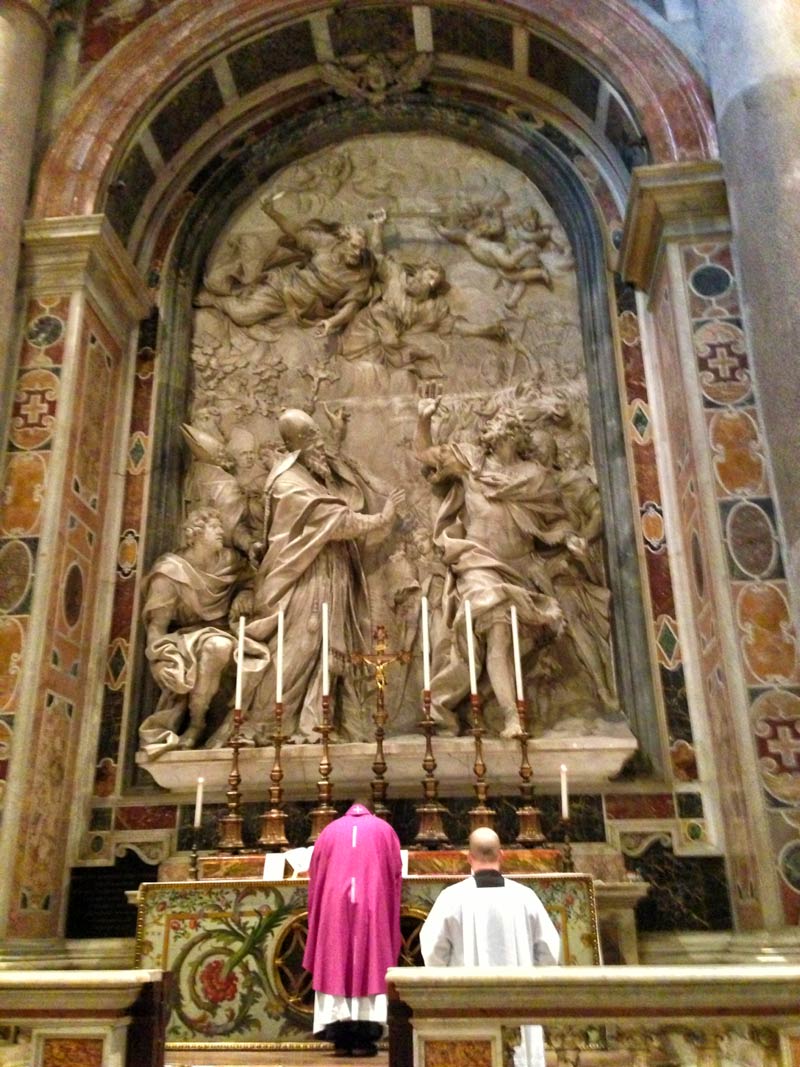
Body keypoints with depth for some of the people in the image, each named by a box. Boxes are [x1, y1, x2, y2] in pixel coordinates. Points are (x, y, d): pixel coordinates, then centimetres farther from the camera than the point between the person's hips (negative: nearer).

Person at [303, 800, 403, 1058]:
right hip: (374, 906, -1)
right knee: (371, 968, 1)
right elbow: (395, 875, 12)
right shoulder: (384, 830, 14)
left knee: (336, 968, 4)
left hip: (334, 906, 1)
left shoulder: (330, 831, 17)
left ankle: (340, 1037, 0)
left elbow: (315, 878, 14)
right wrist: (389, 911, 22)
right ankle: (364, 1037, -4)